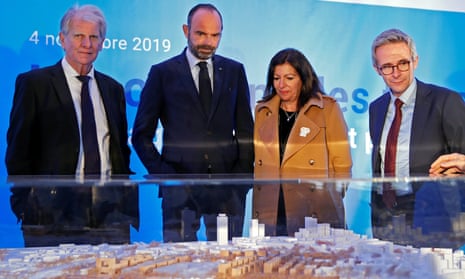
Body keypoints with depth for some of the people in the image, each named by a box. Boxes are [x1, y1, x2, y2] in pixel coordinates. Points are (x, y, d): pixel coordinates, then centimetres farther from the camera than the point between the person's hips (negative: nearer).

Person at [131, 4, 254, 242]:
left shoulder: (235, 71, 11)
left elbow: (246, 130, 12)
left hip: (227, 186, 2)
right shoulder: (163, 73, 3)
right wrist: (162, 174, -6)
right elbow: (141, 135, 4)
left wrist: (243, 176, 2)